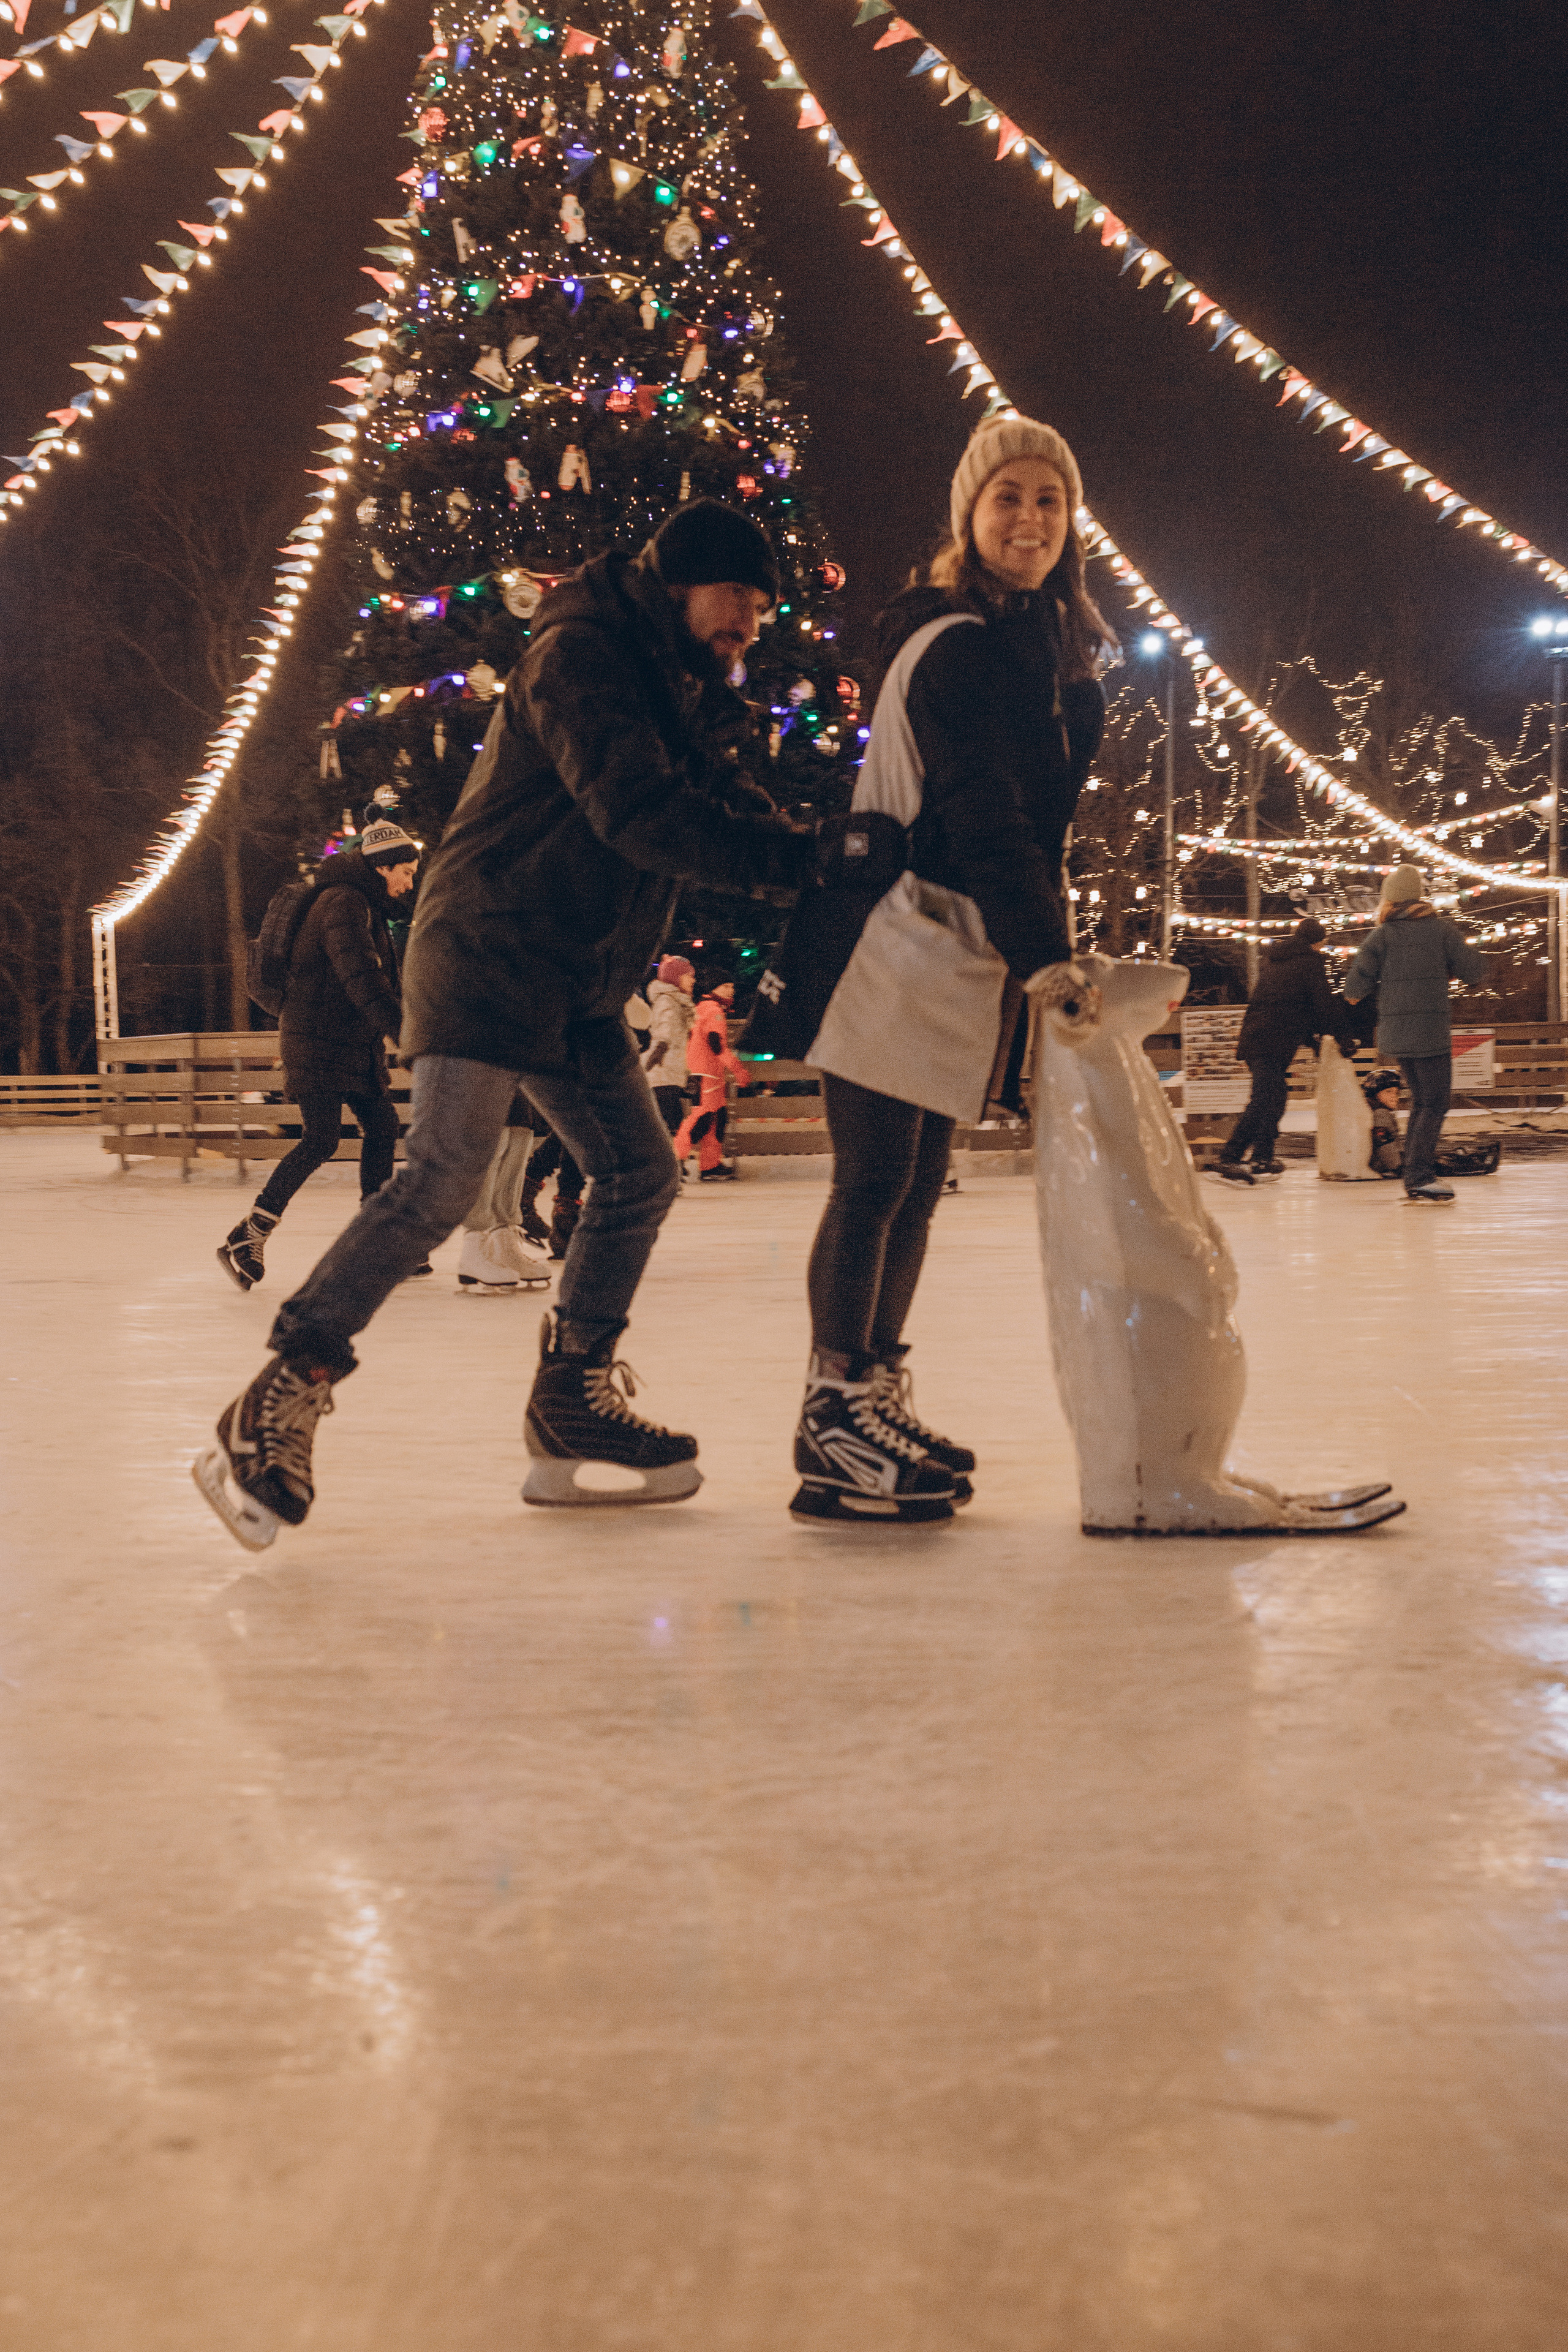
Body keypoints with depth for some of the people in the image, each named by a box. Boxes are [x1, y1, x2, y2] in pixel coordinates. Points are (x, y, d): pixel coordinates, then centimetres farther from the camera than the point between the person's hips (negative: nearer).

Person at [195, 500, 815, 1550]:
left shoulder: (683, 688, 17)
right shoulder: (579, 656, -13)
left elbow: (709, 817, 11)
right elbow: (636, 815, -26)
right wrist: (798, 855, -27)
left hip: (581, 986, 10)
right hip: (488, 955, -9)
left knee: (641, 1171, 6)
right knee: (443, 1180, -18)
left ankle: (573, 1401, 16)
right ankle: (274, 1410, -11)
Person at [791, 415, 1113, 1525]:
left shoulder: (1041, 641, 16)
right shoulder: (957, 646, -15)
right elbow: (984, 820, -24)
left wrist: (1045, 948, 14)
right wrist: (1046, 959, -30)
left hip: (962, 953, 9)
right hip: (897, 943, -9)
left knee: (916, 1183, 12)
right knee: (875, 1180, -8)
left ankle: (880, 1401, 21)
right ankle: (834, 1424, -2)